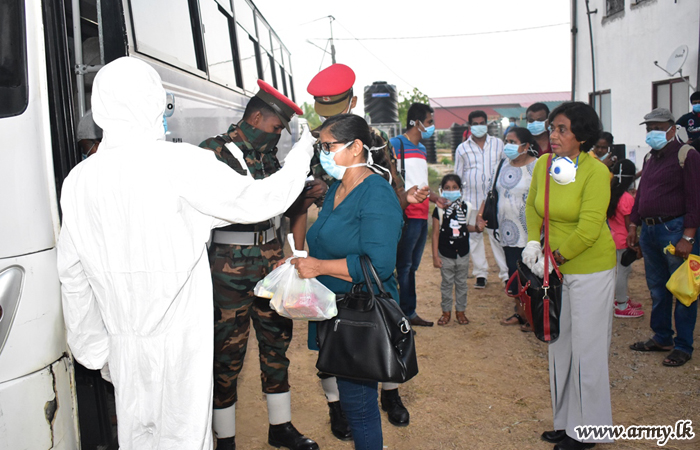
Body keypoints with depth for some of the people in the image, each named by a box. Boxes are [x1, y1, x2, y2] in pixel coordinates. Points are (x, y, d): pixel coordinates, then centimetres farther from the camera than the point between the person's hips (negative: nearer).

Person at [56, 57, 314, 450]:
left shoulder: (79, 179, 2)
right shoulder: (178, 161, -16)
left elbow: (73, 273, 8)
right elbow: (257, 201, -11)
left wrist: (90, 344, 20)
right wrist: (303, 154, 6)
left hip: (124, 343, 5)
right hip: (179, 335, -5)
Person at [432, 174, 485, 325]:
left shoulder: (464, 208, 2)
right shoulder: (439, 210, -8)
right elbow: (436, 233, -7)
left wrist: (476, 228, -5)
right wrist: (435, 255, -8)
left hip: (463, 253, 3)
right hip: (445, 254, -3)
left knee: (461, 283, 12)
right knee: (446, 283, 8)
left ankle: (460, 311, 26)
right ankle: (446, 311, 22)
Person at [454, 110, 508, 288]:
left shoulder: (498, 144, 8)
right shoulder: (462, 149, 6)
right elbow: (458, 177, 10)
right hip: (472, 199, 1)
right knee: (474, 236, 5)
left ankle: (506, 273, 6)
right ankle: (480, 273, 17)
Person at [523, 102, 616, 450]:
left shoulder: (596, 172, -17)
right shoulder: (543, 164, 0)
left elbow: (588, 230, -22)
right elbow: (533, 205, 15)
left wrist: (555, 258, -16)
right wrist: (533, 241, 1)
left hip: (591, 268, -6)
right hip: (557, 268, 7)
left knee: (587, 349, 3)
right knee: (560, 345, 15)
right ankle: (566, 420, 33)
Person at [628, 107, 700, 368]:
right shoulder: (651, 158, 17)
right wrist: (633, 225, 14)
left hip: (674, 230, -8)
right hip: (649, 231, 8)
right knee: (657, 289, 15)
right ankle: (662, 338, 27)